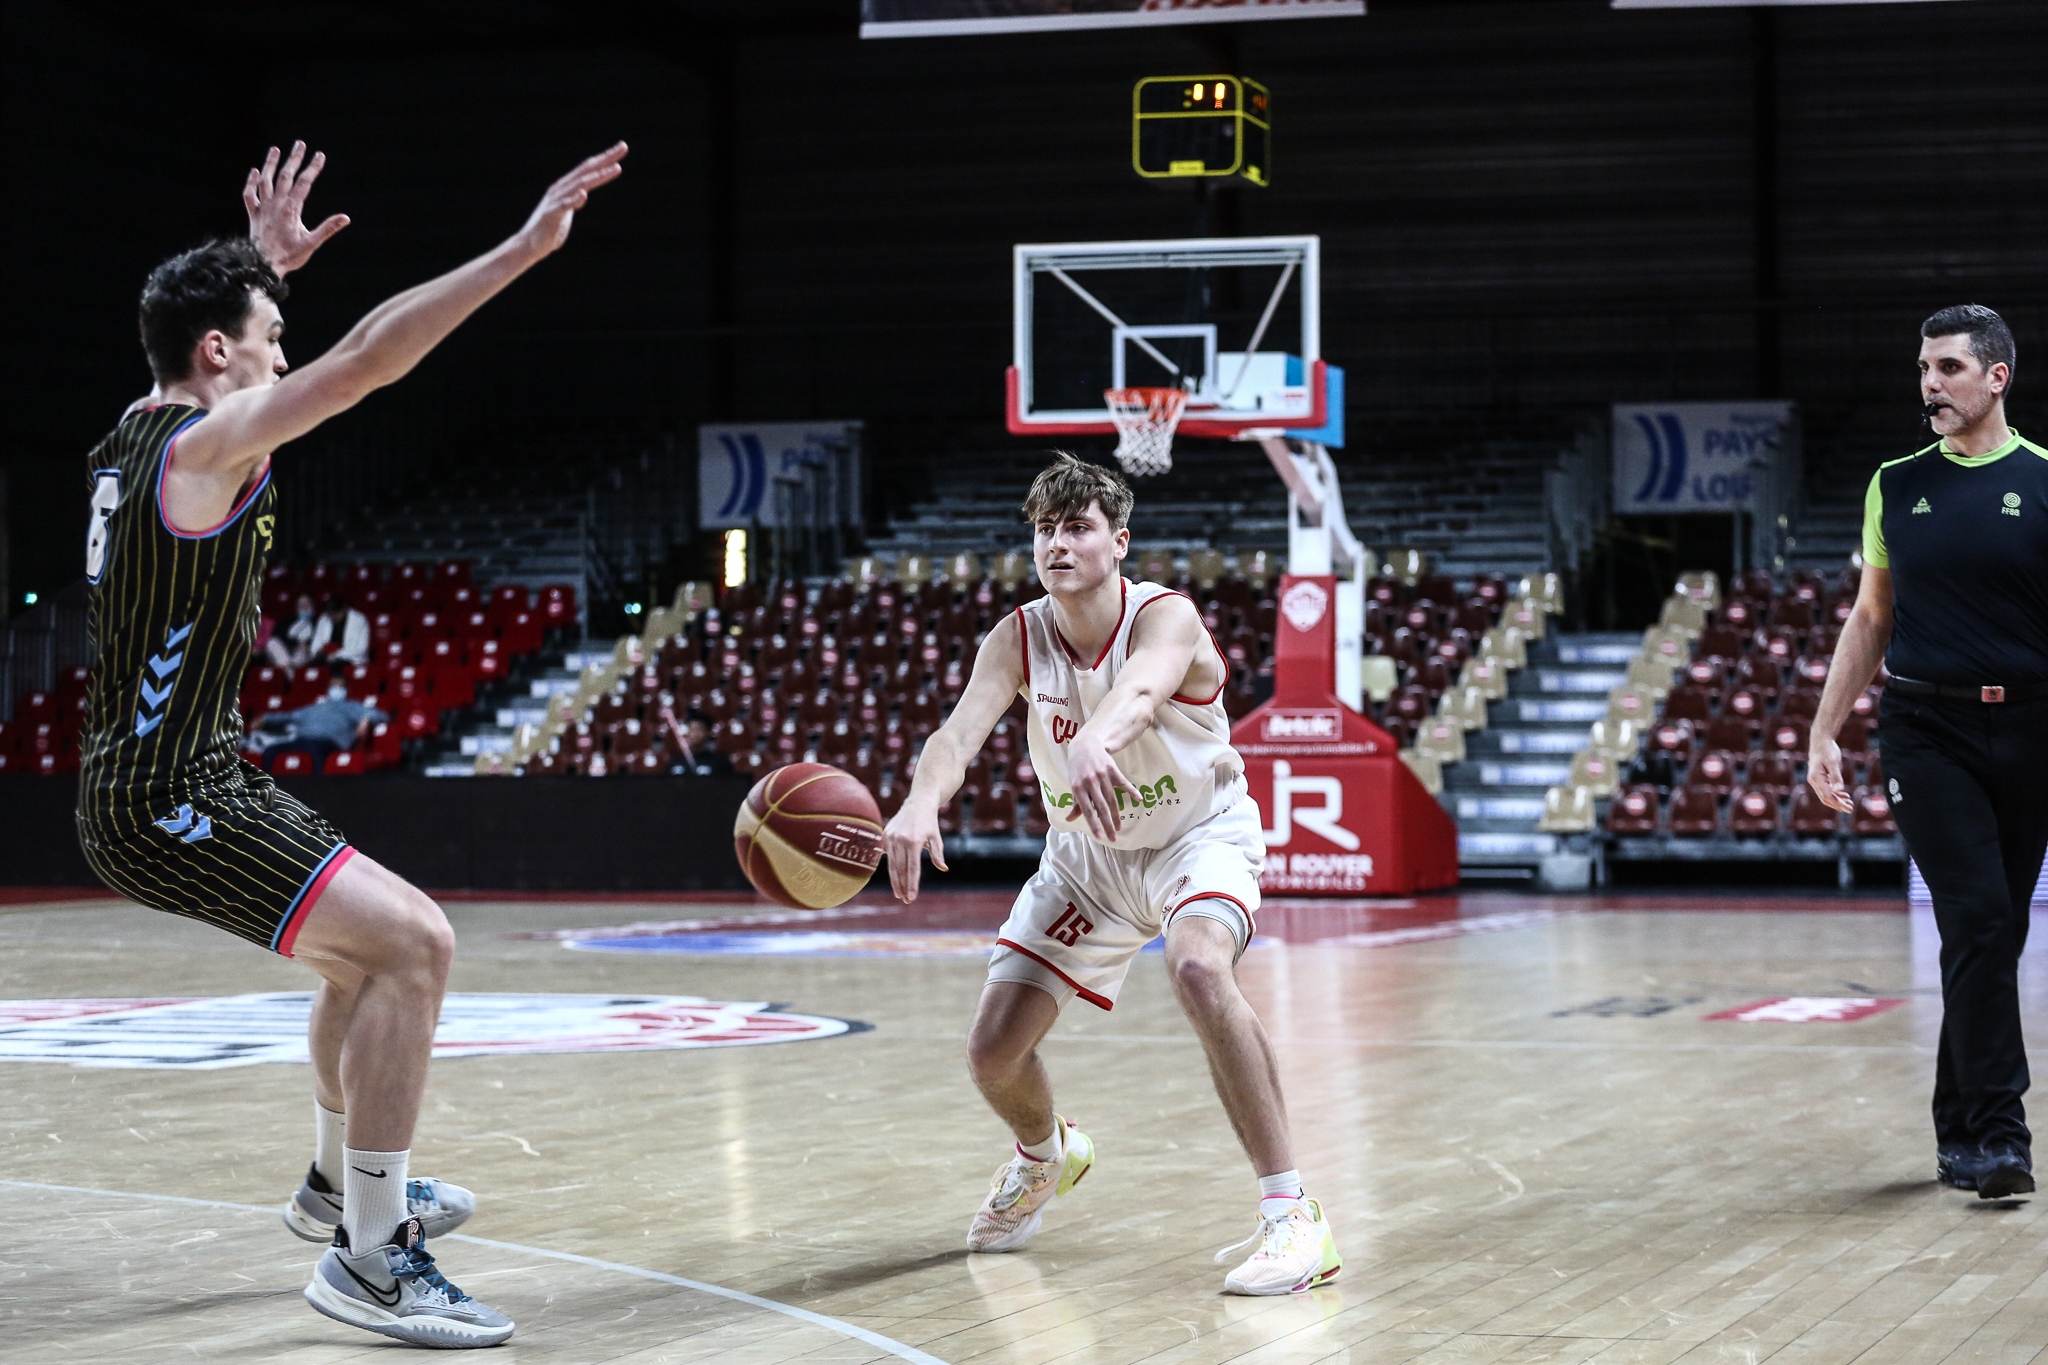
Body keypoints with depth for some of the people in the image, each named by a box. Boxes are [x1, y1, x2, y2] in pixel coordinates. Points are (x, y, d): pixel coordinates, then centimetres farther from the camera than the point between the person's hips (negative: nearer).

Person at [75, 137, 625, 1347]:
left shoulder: (138, 434, 11)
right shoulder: (206, 445, -16)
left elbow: (208, 356, 37)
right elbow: (369, 357, -24)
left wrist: (263, 265, 42)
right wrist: (526, 246, -26)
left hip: (154, 785, 10)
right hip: (170, 803, -10)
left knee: (370, 948, 25)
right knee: (413, 942, -17)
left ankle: (343, 1182, 41)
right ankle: (369, 1256, -14)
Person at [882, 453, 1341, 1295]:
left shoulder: (1166, 618, -26)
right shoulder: (1016, 641, -15)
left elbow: (1140, 690, -50)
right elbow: (960, 729, -32)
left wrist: (1096, 740, -74)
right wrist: (920, 805, -56)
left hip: (1201, 837, -5)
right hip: (1085, 855, 5)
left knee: (1198, 968, -37)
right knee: (992, 1053, 1)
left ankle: (1291, 1216, -32)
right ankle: (1044, 1155, 40)